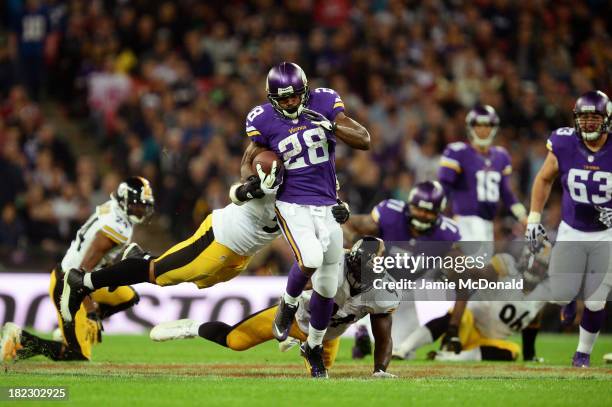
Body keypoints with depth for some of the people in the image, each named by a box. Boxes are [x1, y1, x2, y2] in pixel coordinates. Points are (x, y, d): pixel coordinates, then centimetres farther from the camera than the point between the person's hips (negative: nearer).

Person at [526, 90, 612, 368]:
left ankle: (583, 352, 24)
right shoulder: (565, 146, -14)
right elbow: (544, 179, 4)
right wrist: (534, 219, 0)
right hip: (571, 231, 1)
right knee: (560, 296, -4)